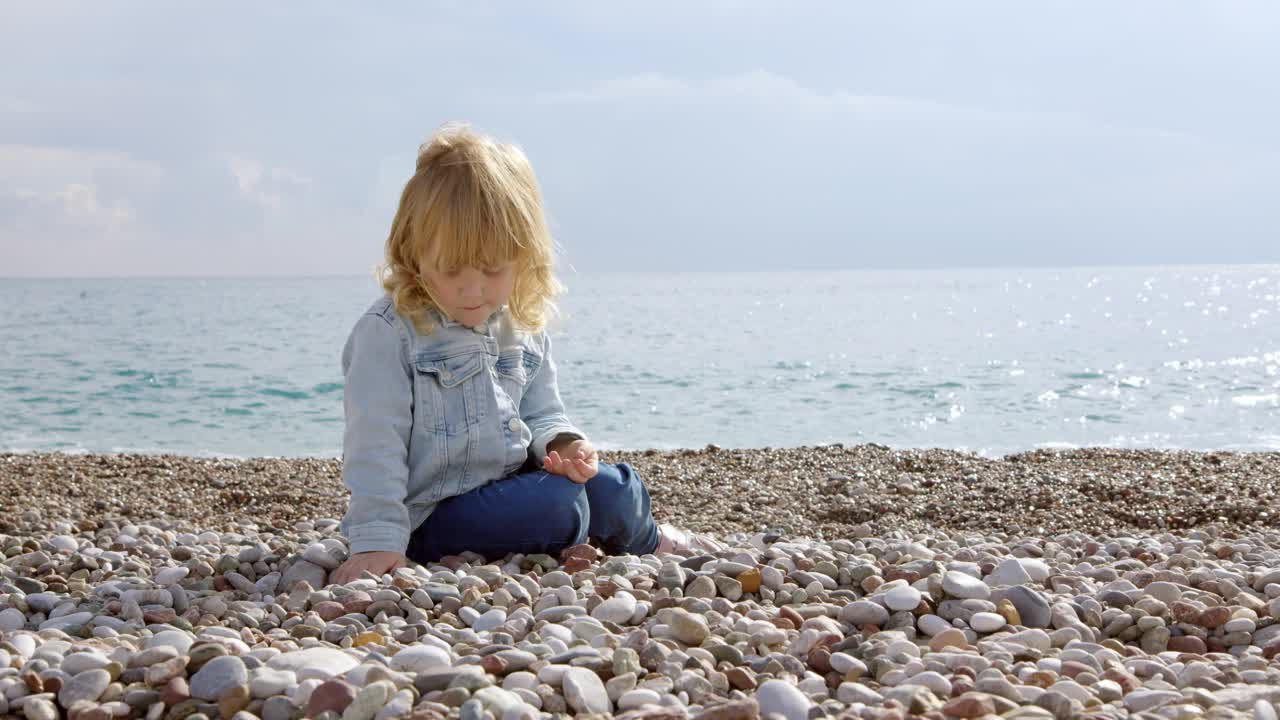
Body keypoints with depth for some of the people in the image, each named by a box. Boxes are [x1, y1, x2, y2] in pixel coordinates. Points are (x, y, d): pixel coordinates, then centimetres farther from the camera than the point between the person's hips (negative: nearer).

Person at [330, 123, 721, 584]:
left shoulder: (524, 331, 6)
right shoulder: (389, 333, -16)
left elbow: (542, 414, 15)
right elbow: (375, 443, -18)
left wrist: (562, 443, -9)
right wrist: (377, 540, -25)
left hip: (508, 489, 8)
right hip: (432, 515, -7)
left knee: (610, 487, -4)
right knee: (559, 507, -22)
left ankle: (648, 540, 29)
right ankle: (646, 539, 9)